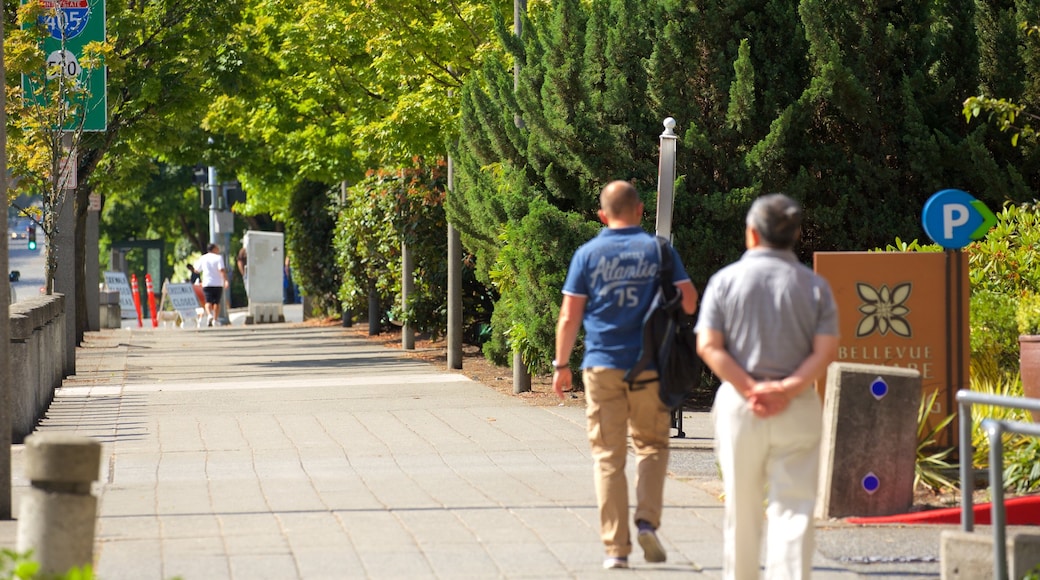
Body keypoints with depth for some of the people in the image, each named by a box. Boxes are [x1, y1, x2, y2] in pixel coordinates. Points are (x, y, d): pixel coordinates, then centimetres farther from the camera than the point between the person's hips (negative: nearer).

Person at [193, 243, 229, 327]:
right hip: (218, 284, -1)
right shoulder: (218, 258, -4)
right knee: (217, 302, 10)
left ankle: (209, 315, -29)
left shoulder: (203, 258, 7)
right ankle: (215, 319, 11)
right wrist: (225, 280, -20)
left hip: (207, 283, 1)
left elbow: (197, 270, 16)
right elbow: (222, 270, -17)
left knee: (208, 301, -4)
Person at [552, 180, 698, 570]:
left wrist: (561, 365, 7)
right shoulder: (658, 250, 0)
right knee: (651, 444, 16)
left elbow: (569, 316, -2)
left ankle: (616, 548, 1)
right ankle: (647, 520, -5)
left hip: (602, 366, 0)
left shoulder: (588, 255, 0)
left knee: (608, 457, 4)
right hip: (649, 366, 0)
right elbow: (689, 302, -2)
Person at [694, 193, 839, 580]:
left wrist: (749, 388, -11)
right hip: (798, 408, 0)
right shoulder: (815, 286, 2)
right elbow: (826, 351, -7)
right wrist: (786, 389, -12)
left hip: (738, 404, 0)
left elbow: (708, 346, -8)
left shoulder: (725, 280, 0)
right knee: (793, 508, -2)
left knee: (741, 508, 12)